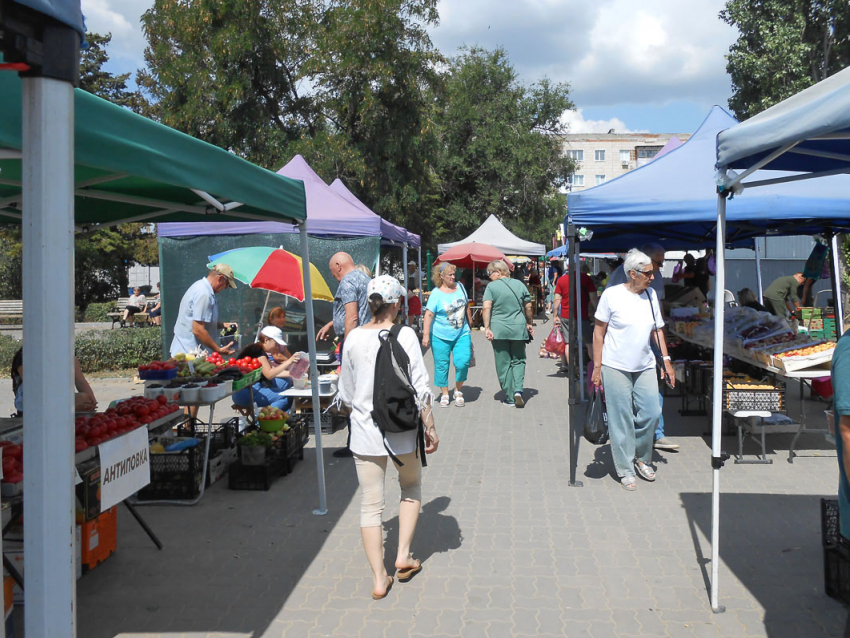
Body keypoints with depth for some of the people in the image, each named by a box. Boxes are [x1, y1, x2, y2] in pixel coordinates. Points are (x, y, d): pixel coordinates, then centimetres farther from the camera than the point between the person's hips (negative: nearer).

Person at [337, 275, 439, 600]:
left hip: (365, 433, 2)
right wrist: (430, 428, -2)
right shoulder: (405, 335, -9)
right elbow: (419, 387, -11)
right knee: (411, 487, 24)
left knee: (370, 504, 8)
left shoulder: (354, 338, 0)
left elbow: (346, 393, 9)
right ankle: (403, 555, 20)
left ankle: (379, 578, 12)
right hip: (402, 430, -2)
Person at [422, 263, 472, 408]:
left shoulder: (460, 287, 5)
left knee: (463, 362, -9)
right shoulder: (436, 293, -9)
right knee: (441, 365, 4)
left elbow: (466, 306, 18)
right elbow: (429, 314, -14)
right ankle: (444, 394, 20)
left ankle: (458, 391, 13)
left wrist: (470, 322, 23)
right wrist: (426, 335, -21)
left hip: (462, 334, 3)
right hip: (441, 336, -3)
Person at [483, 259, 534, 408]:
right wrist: (530, 324, 22)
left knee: (503, 364, 6)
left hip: (499, 330, -2)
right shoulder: (520, 284, 7)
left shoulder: (491, 286, -3)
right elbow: (528, 307, 10)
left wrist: (487, 328, -11)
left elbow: (486, 308, -13)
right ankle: (518, 390, -6)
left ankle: (510, 398, 9)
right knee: (518, 361, 14)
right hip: (518, 329, 2)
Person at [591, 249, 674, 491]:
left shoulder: (651, 294, 6)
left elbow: (657, 330, 15)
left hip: (645, 367, 5)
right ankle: (625, 470, 15)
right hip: (615, 368, -5)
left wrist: (666, 360, 9)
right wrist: (597, 367, -7)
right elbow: (599, 332, -4)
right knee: (621, 420, 1)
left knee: (652, 413, 1)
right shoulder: (612, 295, -8)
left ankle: (641, 458, 25)